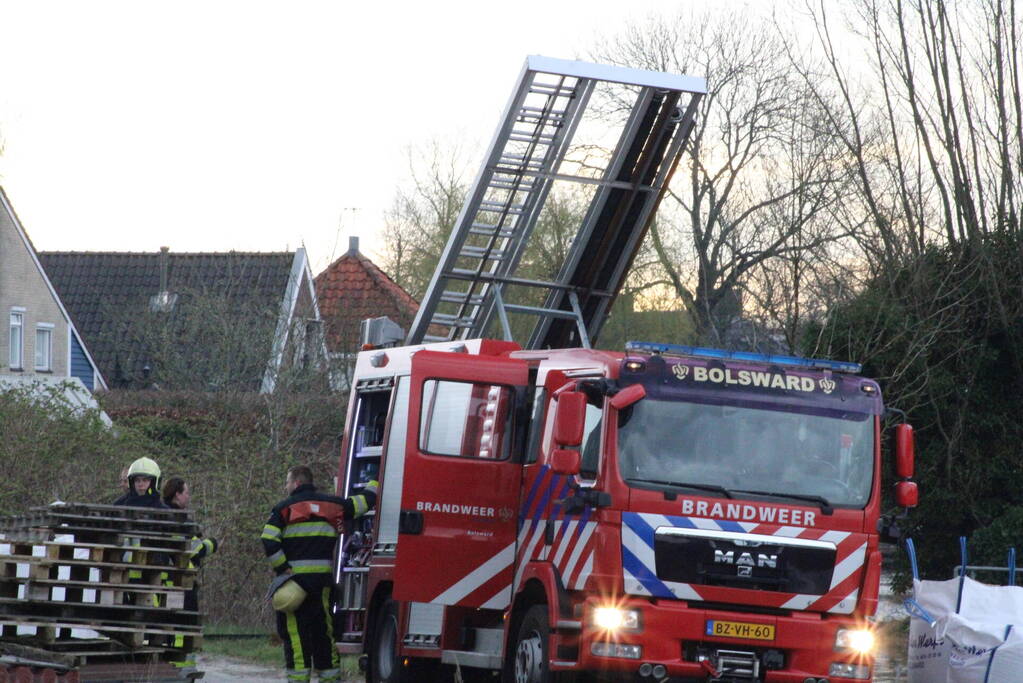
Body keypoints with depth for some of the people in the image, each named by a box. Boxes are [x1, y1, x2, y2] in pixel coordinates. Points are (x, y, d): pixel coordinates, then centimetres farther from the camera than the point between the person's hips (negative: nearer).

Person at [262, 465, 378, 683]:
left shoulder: (284, 508, -1)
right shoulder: (333, 504, 10)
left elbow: (269, 540, -13)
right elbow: (364, 502, 18)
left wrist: (282, 568, -9)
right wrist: (374, 484, 36)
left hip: (295, 576, -4)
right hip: (323, 579, 4)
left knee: (294, 631, -2)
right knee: (324, 629, 11)